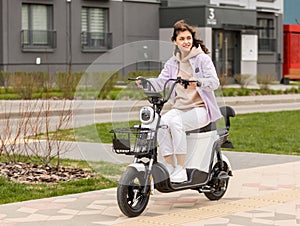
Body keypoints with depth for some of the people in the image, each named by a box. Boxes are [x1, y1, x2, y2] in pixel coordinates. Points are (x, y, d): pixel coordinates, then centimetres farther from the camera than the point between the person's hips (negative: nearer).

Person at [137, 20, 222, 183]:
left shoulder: (202, 58, 0)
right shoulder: (172, 63, 15)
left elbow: (214, 82, -12)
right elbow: (160, 82, 7)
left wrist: (198, 82, -33)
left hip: (199, 108, -5)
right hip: (179, 108, 5)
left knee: (175, 122, -33)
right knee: (161, 123, -26)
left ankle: (181, 170, -27)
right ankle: (170, 168, -21)